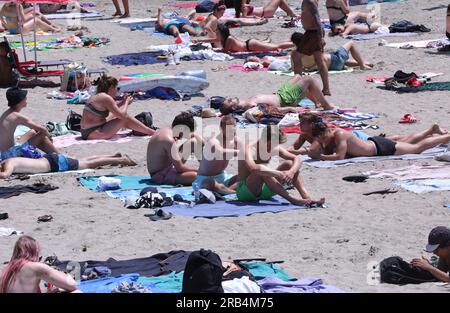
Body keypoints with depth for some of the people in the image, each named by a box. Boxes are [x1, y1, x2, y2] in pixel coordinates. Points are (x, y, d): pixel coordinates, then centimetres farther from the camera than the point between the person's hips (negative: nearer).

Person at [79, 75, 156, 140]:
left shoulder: (96, 96, 14)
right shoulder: (106, 98, -15)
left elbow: (111, 108, 31)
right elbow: (122, 115, -14)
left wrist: (122, 102, 20)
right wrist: (127, 102, 2)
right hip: (93, 133, -10)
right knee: (125, 118, -7)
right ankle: (151, 133, 1)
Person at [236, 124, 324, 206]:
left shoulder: (275, 148, -1)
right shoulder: (249, 149, -22)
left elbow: (296, 159, -6)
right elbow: (253, 168, -44)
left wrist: (292, 172, -29)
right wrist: (279, 174, -46)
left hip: (263, 190, 7)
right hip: (244, 191, -7)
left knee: (289, 164, -7)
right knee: (262, 172, -36)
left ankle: (306, 198, -23)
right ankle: (292, 199, -41)